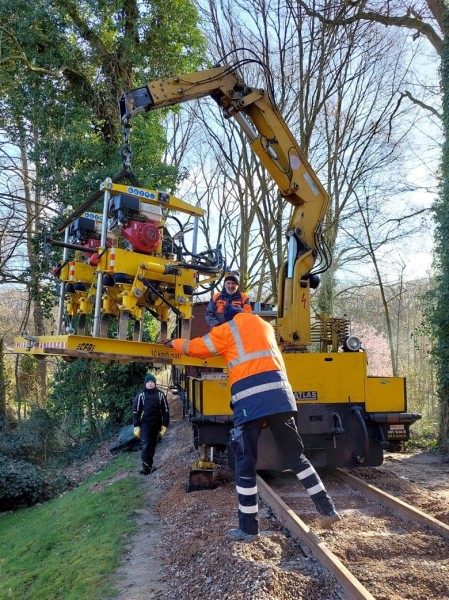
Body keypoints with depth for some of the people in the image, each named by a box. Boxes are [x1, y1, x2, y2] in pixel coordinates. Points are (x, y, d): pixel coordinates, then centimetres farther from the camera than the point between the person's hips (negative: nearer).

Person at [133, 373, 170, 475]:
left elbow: (165, 410, 5)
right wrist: (136, 426, -5)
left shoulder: (160, 394, 1)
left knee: (152, 445, 11)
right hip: (145, 423, -2)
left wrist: (164, 425, 0)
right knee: (146, 445, -11)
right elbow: (135, 411, 0)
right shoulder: (140, 395, -3)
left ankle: (149, 465, 23)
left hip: (156, 424, 3)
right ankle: (145, 467, -12)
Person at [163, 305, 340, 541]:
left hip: (250, 399, -5)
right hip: (279, 393, 5)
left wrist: (173, 343, 37)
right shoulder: (264, 326, 27)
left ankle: (248, 528, 10)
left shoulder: (227, 329, 12)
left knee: (245, 464, 4)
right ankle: (328, 510, 16)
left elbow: (196, 347, 18)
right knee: (296, 456, 14)